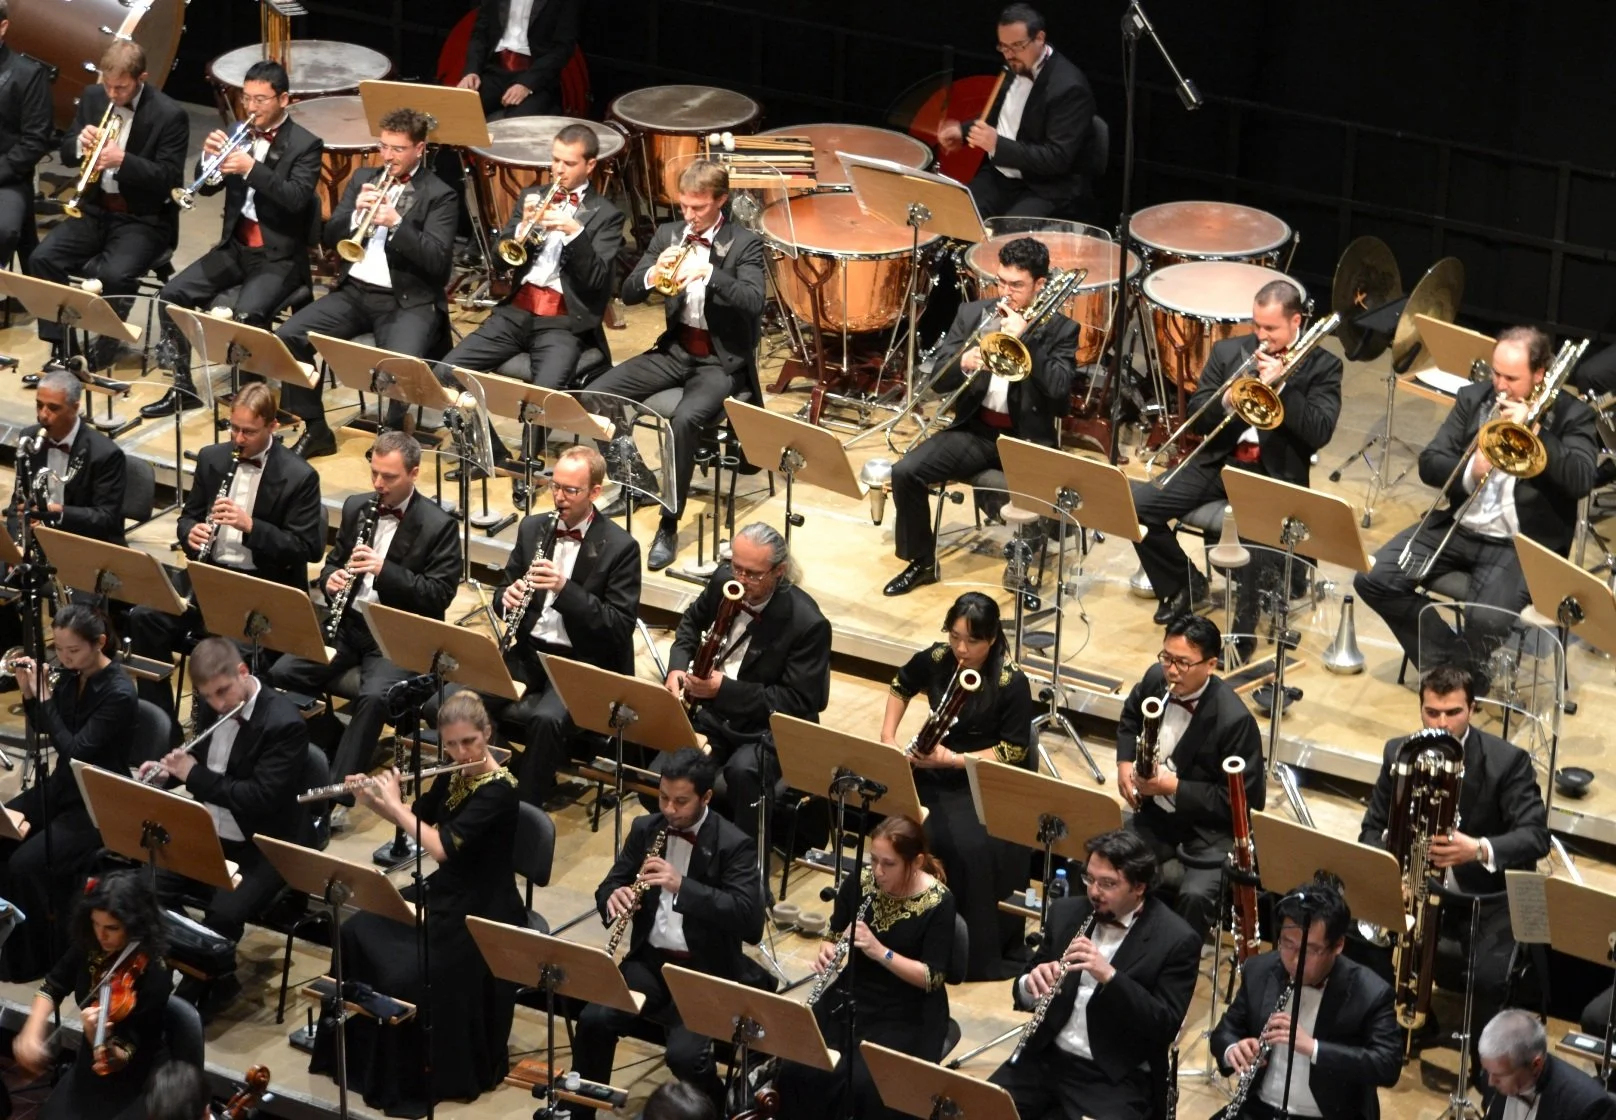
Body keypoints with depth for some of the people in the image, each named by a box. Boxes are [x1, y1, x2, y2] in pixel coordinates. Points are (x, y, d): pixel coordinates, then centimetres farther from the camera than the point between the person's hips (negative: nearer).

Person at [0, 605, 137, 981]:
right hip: (63, 786, 8)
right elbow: (45, 729, 12)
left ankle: (39, 951, -3)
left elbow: (75, 750, -26)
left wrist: (44, 697, -25)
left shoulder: (119, 693, -23)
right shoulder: (72, 675, -1)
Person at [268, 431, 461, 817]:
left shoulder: (438, 526, -8)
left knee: (374, 696, -33)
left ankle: (337, 793, -28)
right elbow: (333, 561, 20)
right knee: (280, 674, -17)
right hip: (347, 624, 5)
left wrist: (384, 570, -24)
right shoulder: (356, 507, 10)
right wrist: (331, 579, -6)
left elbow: (440, 595, -13)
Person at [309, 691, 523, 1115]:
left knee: (405, 975, -23)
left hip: (481, 914, -8)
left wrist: (394, 802, -19)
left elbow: (442, 847, -29)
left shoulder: (498, 789, -22)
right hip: (443, 892, 8)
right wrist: (372, 797, -1)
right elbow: (415, 819, 17)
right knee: (357, 934, -6)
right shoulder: (454, 775, 3)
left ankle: (412, 1078, -5)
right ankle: (359, 1044, 8)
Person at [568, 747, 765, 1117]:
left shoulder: (733, 845, -11)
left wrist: (683, 886, -31)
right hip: (650, 959, 4)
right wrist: (613, 898, -17)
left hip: (706, 972, -4)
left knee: (684, 1054, -27)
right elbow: (610, 884, 11)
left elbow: (751, 920, -21)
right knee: (593, 1020, -21)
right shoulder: (645, 829, 5)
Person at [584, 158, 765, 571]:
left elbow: (753, 302, -22)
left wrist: (710, 273, -37)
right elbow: (628, 294, 2)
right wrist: (653, 275, -21)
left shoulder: (744, 244, -7)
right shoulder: (667, 235, 6)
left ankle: (669, 526, -20)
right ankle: (635, 475, 8)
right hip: (676, 349, 5)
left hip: (721, 359, -5)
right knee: (596, 394, -15)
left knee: (683, 421, -34)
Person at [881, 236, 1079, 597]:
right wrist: (963, 364, -20)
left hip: (1027, 437, -3)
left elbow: (1060, 391, -17)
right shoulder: (973, 314, 7)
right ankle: (921, 561, 3)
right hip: (976, 430, 4)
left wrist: (1023, 336, -19)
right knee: (906, 472, -18)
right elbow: (938, 378, 3)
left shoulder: (1060, 330, -2)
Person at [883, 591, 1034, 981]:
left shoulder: (1011, 683, -17)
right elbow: (901, 686, 17)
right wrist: (888, 737, 3)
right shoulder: (936, 659, -4)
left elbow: (1014, 751, -14)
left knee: (973, 846, -31)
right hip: (936, 766, 5)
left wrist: (953, 759, -23)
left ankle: (980, 955, -13)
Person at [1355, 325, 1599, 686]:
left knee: (1486, 620, -33)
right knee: (1373, 579, -12)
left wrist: (1532, 429, -23)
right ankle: (1447, 657, 4)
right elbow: (1429, 463, 5)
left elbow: (1581, 481, -18)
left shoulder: (1572, 415, -3)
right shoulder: (1473, 399, 9)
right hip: (1458, 528, 5)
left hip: (1521, 544, -5)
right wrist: (1469, 472, -16)